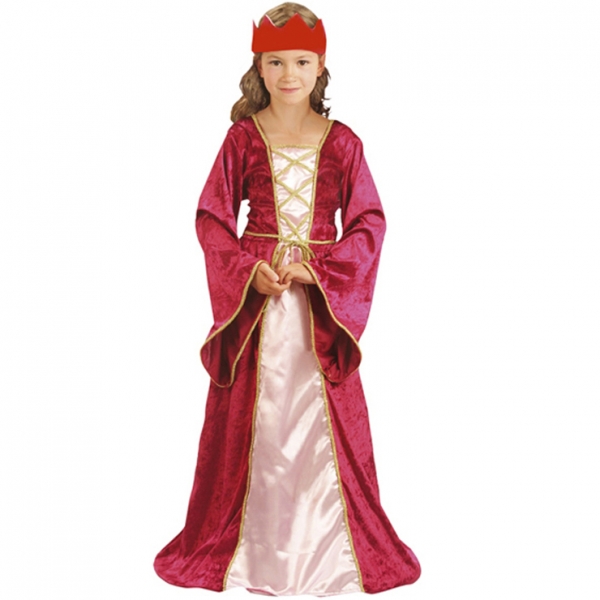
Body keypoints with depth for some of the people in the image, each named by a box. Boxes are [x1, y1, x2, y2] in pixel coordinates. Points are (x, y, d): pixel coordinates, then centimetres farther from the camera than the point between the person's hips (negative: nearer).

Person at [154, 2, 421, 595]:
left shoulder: (341, 141, 3)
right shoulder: (242, 136, 3)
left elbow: (369, 221, 1)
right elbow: (212, 216, 2)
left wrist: (318, 271, -12)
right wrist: (250, 271, -13)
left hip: (324, 293, 1)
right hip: (254, 287, 0)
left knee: (325, 415, 5)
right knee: (254, 415, 6)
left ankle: (324, 545, 22)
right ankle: (252, 545, 22)